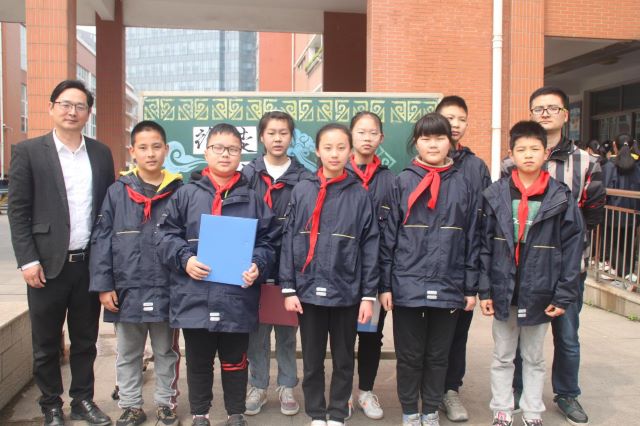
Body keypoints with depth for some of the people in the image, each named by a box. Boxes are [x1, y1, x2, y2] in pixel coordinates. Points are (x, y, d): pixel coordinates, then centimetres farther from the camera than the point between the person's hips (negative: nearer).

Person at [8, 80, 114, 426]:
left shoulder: (101, 153, 8)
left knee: (85, 340, 14)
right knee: (46, 343, 10)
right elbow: (18, 211, -4)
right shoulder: (28, 151, -1)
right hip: (48, 265, -3)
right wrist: (27, 260, -10)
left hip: (91, 264, 3)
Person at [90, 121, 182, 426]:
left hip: (166, 290, -1)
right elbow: (101, 240, 0)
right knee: (127, 355, 16)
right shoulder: (117, 191, -1)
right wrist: (103, 285, -5)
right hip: (126, 289, 1)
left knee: (166, 353, 15)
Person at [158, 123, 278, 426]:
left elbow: (267, 241, 6)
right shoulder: (186, 194, 3)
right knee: (198, 361, 14)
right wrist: (184, 259, -12)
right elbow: (167, 234, 4)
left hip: (238, 299, 0)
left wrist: (257, 265, -12)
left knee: (235, 361, 14)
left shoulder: (252, 199, 5)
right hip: (195, 298, 0)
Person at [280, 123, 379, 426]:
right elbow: (289, 241, 1)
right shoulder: (302, 191, 0)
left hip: (346, 292, 0)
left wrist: (368, 295, -4)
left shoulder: (359, 194, -1)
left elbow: (370, 247, -1)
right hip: (309, 290, 0)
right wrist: (288, 289, -3)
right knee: (312, 361, 13)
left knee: (343, 360, 13)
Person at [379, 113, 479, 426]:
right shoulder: (403, 182, 0)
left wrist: (471, 288, 5)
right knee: (409, 354, 10)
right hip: (407, 285, -1)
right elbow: (388, 237, -1)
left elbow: (471, 239, 7)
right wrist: (385, 285, -4)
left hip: (448, 287, 2)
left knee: (438, 355, 13)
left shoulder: (463, 185, 5)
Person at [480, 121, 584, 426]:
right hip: (503, 293, 1)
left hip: (539, 294, 0)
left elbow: (571, 249, -4)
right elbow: (484, 246, -3)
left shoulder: (561, 198, -5)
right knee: (502, 358, 14)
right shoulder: (496, 195, -3)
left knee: (534, 358, 16)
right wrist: (484, 290, -6)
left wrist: (564, 295, -7)